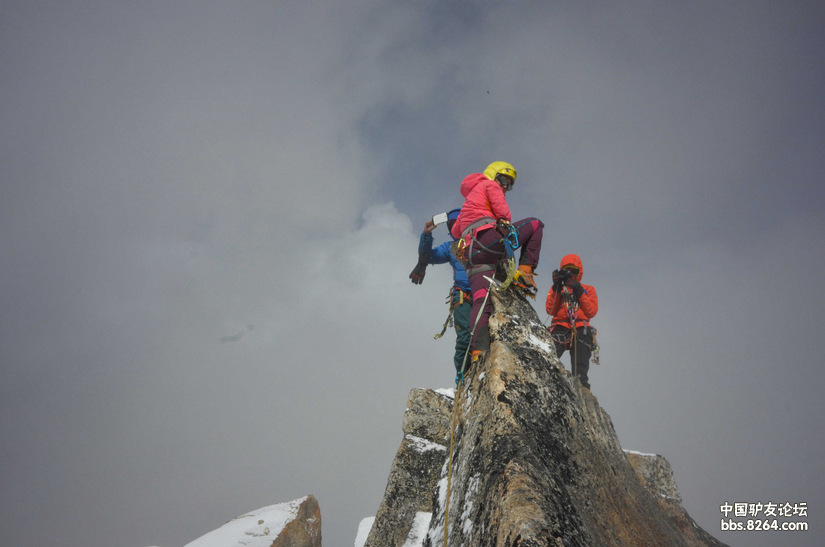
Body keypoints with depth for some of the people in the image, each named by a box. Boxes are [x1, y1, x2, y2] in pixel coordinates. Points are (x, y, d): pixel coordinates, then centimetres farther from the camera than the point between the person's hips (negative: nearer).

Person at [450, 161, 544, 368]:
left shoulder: (469, 199, 40)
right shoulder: (490, 185, 16)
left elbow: (455, 231, 40)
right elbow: (503, 214, 4)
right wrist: (507, 228, 23)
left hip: (472, 254, 7)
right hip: (489, 238, -7)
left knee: (481, 301, -6)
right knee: (535, 224, 10)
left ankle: (477, 351, -25)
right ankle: (524, 272, -5)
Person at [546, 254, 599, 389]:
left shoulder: (588, 289, 23)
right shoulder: (557, 289, 24)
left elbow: (592, 312, 6)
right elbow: (550, 310, 6)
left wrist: (579, 293, -3)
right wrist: (556, 289, -2)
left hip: (581, 331, 0)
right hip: (560, 328, 0)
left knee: (580, 375, -10)